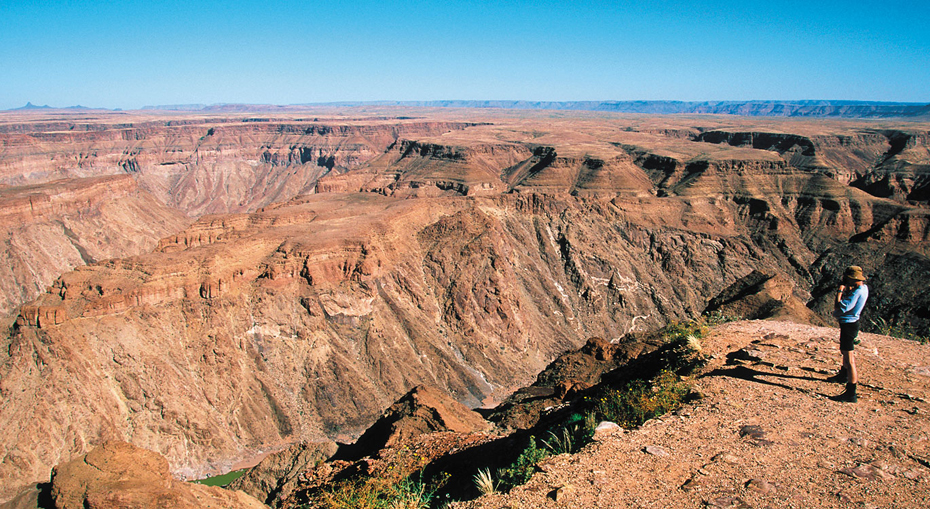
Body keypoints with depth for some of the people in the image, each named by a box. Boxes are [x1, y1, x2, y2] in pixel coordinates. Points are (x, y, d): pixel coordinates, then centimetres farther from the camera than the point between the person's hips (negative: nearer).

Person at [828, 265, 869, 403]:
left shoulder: (857, 292, -25)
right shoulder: (863, 287, 5)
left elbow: (841, 308, -29)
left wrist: (840, 291, -19)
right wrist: (846, 291, -5)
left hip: (848, 325, -11)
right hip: (851, 323, 11)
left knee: (849, 359, -8)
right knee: (845, 351, 31)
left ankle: (851, 393, -7)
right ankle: (844, 375, 54)